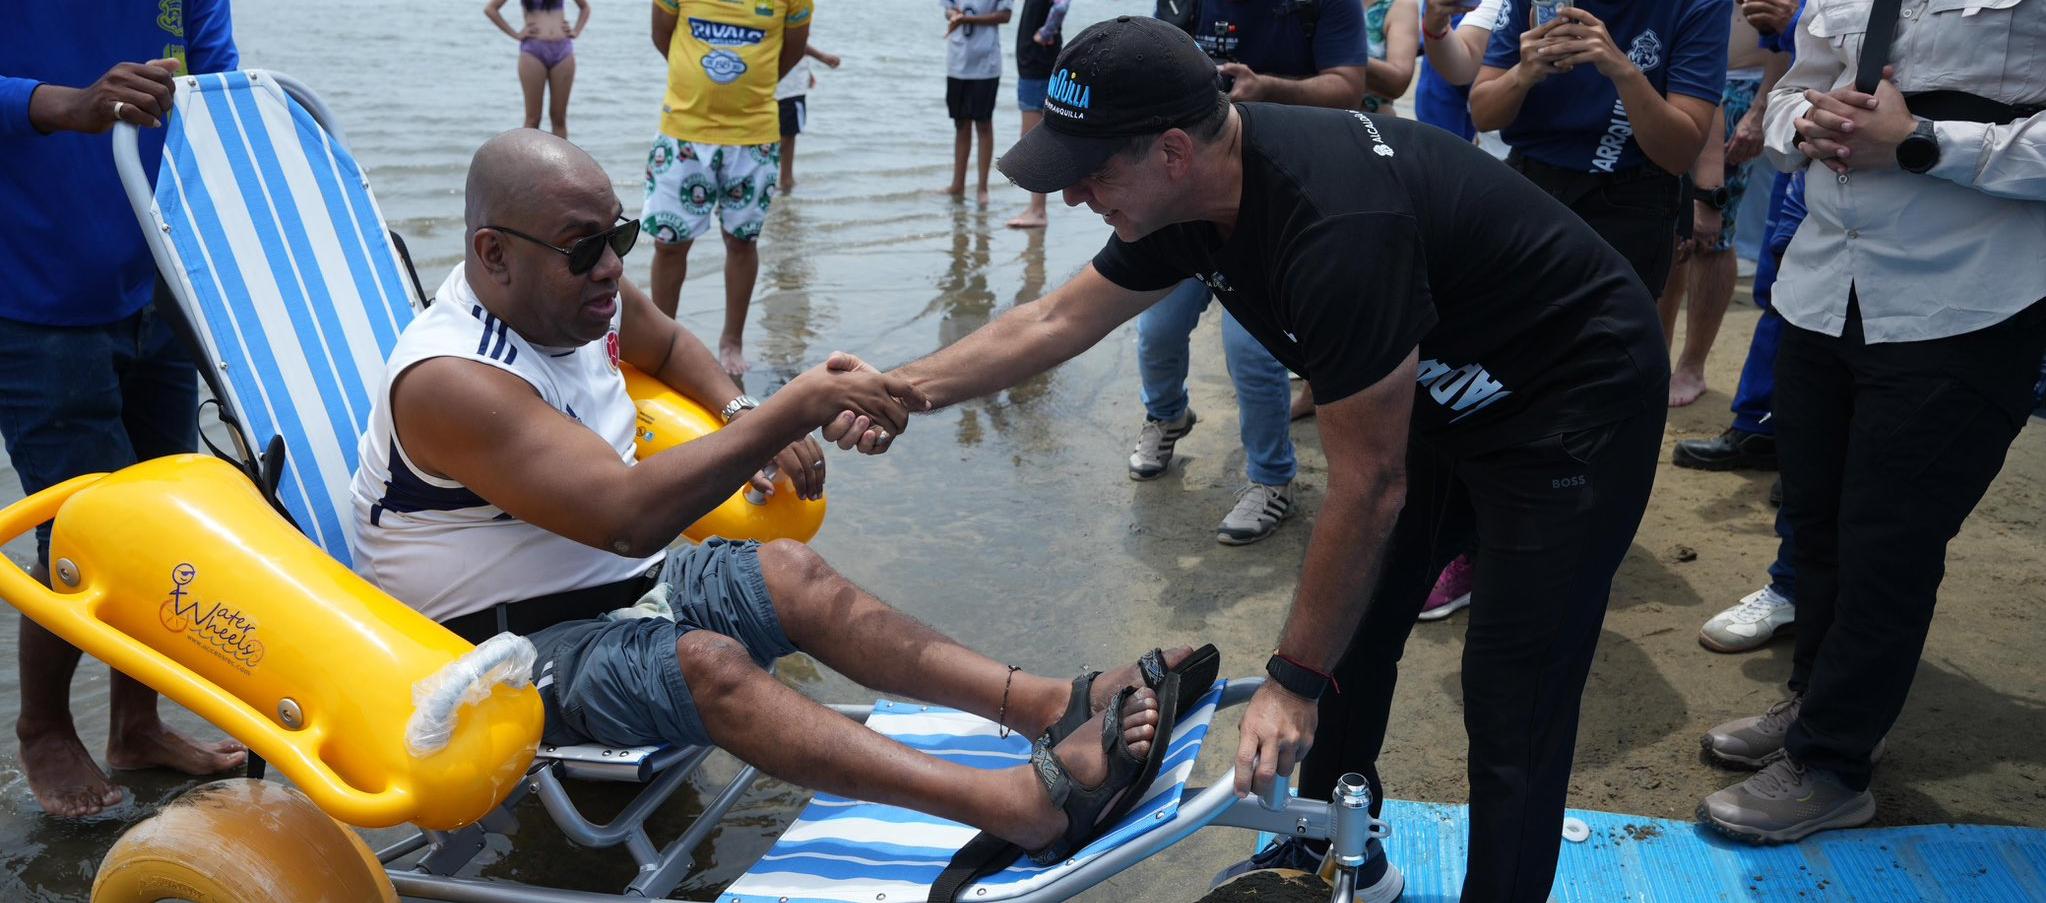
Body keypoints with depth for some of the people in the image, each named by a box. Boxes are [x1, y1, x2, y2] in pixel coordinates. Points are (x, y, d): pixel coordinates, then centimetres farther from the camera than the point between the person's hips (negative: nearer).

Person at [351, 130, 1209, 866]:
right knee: (709, 664, -32)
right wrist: (796, 411, -36)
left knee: (792, 574, -13)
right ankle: (1027, 805, -46)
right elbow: (631, 517, -36)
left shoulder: (582, 292, -1)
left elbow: (669, 345, 23)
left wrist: (745, 417, 4)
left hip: (612, 583, 9)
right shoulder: (453, 381, -27)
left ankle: (1053, 706, -25)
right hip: (505, 643, -8)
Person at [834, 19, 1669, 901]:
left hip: (1572, 405, -8)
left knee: (1512, 708, -6)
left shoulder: (1335, 225, -37)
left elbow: (1368, 488, -29)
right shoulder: (1191, 187, -11)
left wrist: (1294, 680, -20)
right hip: (1443, 388, 8)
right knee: (1348, 637, 13)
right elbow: (1055, 320, 3)